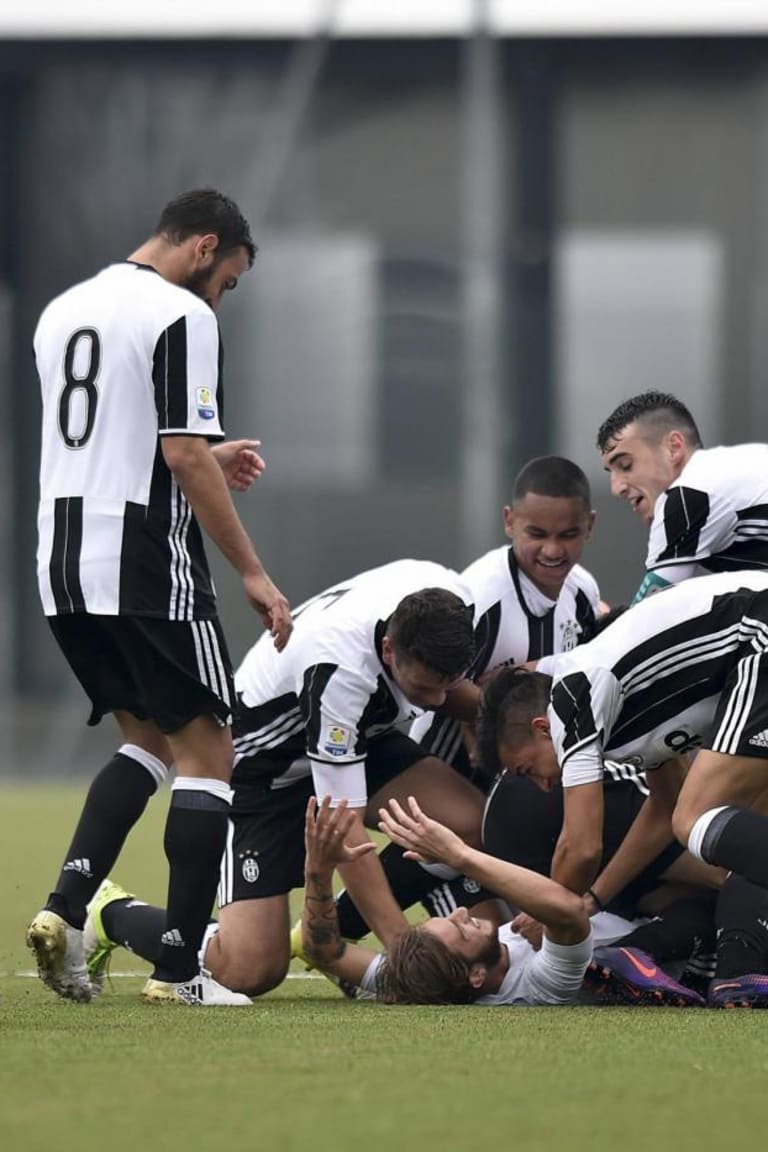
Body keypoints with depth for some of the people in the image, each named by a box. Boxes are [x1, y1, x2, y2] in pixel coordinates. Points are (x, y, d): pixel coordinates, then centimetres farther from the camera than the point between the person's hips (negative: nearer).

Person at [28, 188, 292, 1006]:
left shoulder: (63, 311, 16)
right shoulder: (182, 316, -10)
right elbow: (184, 455, -16)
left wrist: (208, 462, 26)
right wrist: (252, 572, -11)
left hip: (63, 566, 8)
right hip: (147, 569, -8)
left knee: (147, 740, 19)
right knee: (205, 753, 3)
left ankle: (65, 907, -2)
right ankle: (179, 967, -2)